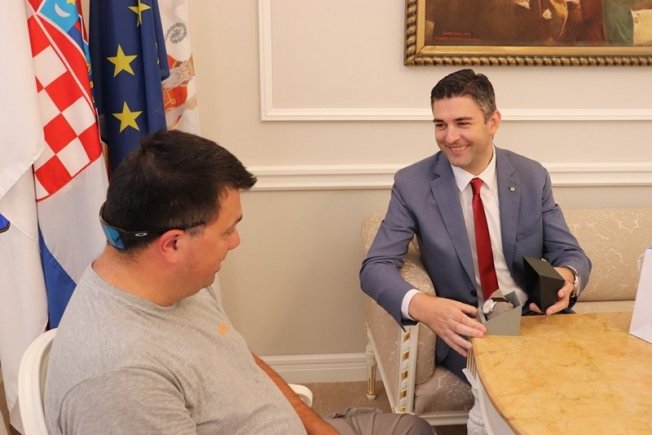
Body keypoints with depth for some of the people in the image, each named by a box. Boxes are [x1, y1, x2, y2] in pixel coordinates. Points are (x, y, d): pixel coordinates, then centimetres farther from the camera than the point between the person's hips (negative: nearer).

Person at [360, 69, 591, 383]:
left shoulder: (532, 177, 2)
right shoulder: (412, 184, -5)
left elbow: (570, 253, 6)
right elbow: (375, 267, -9)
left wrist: (567, 278, -22)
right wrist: (421, 306, -32)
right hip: (463, 329, -2)